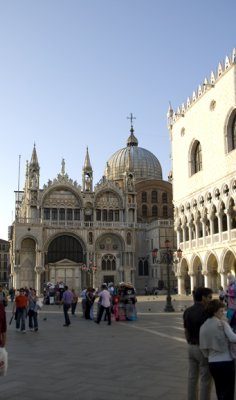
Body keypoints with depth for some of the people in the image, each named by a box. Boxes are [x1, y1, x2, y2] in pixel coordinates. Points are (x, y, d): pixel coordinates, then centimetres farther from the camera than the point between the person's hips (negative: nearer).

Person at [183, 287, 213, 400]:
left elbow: (186, 332, 8)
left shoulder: (187, 311, 2)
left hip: (192, 347, 7)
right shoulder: (205, 312, -21)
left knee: (192, 377, 15)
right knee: (205, 380, 4)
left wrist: (190, 345, 18)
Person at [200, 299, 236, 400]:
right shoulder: (222, 323, -10)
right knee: (228, 392, 3)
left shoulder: (203, 326, 6)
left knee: (220, 391, 20)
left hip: (212, 363, 6)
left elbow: (203, 347, 5)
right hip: (226, 361, -6)